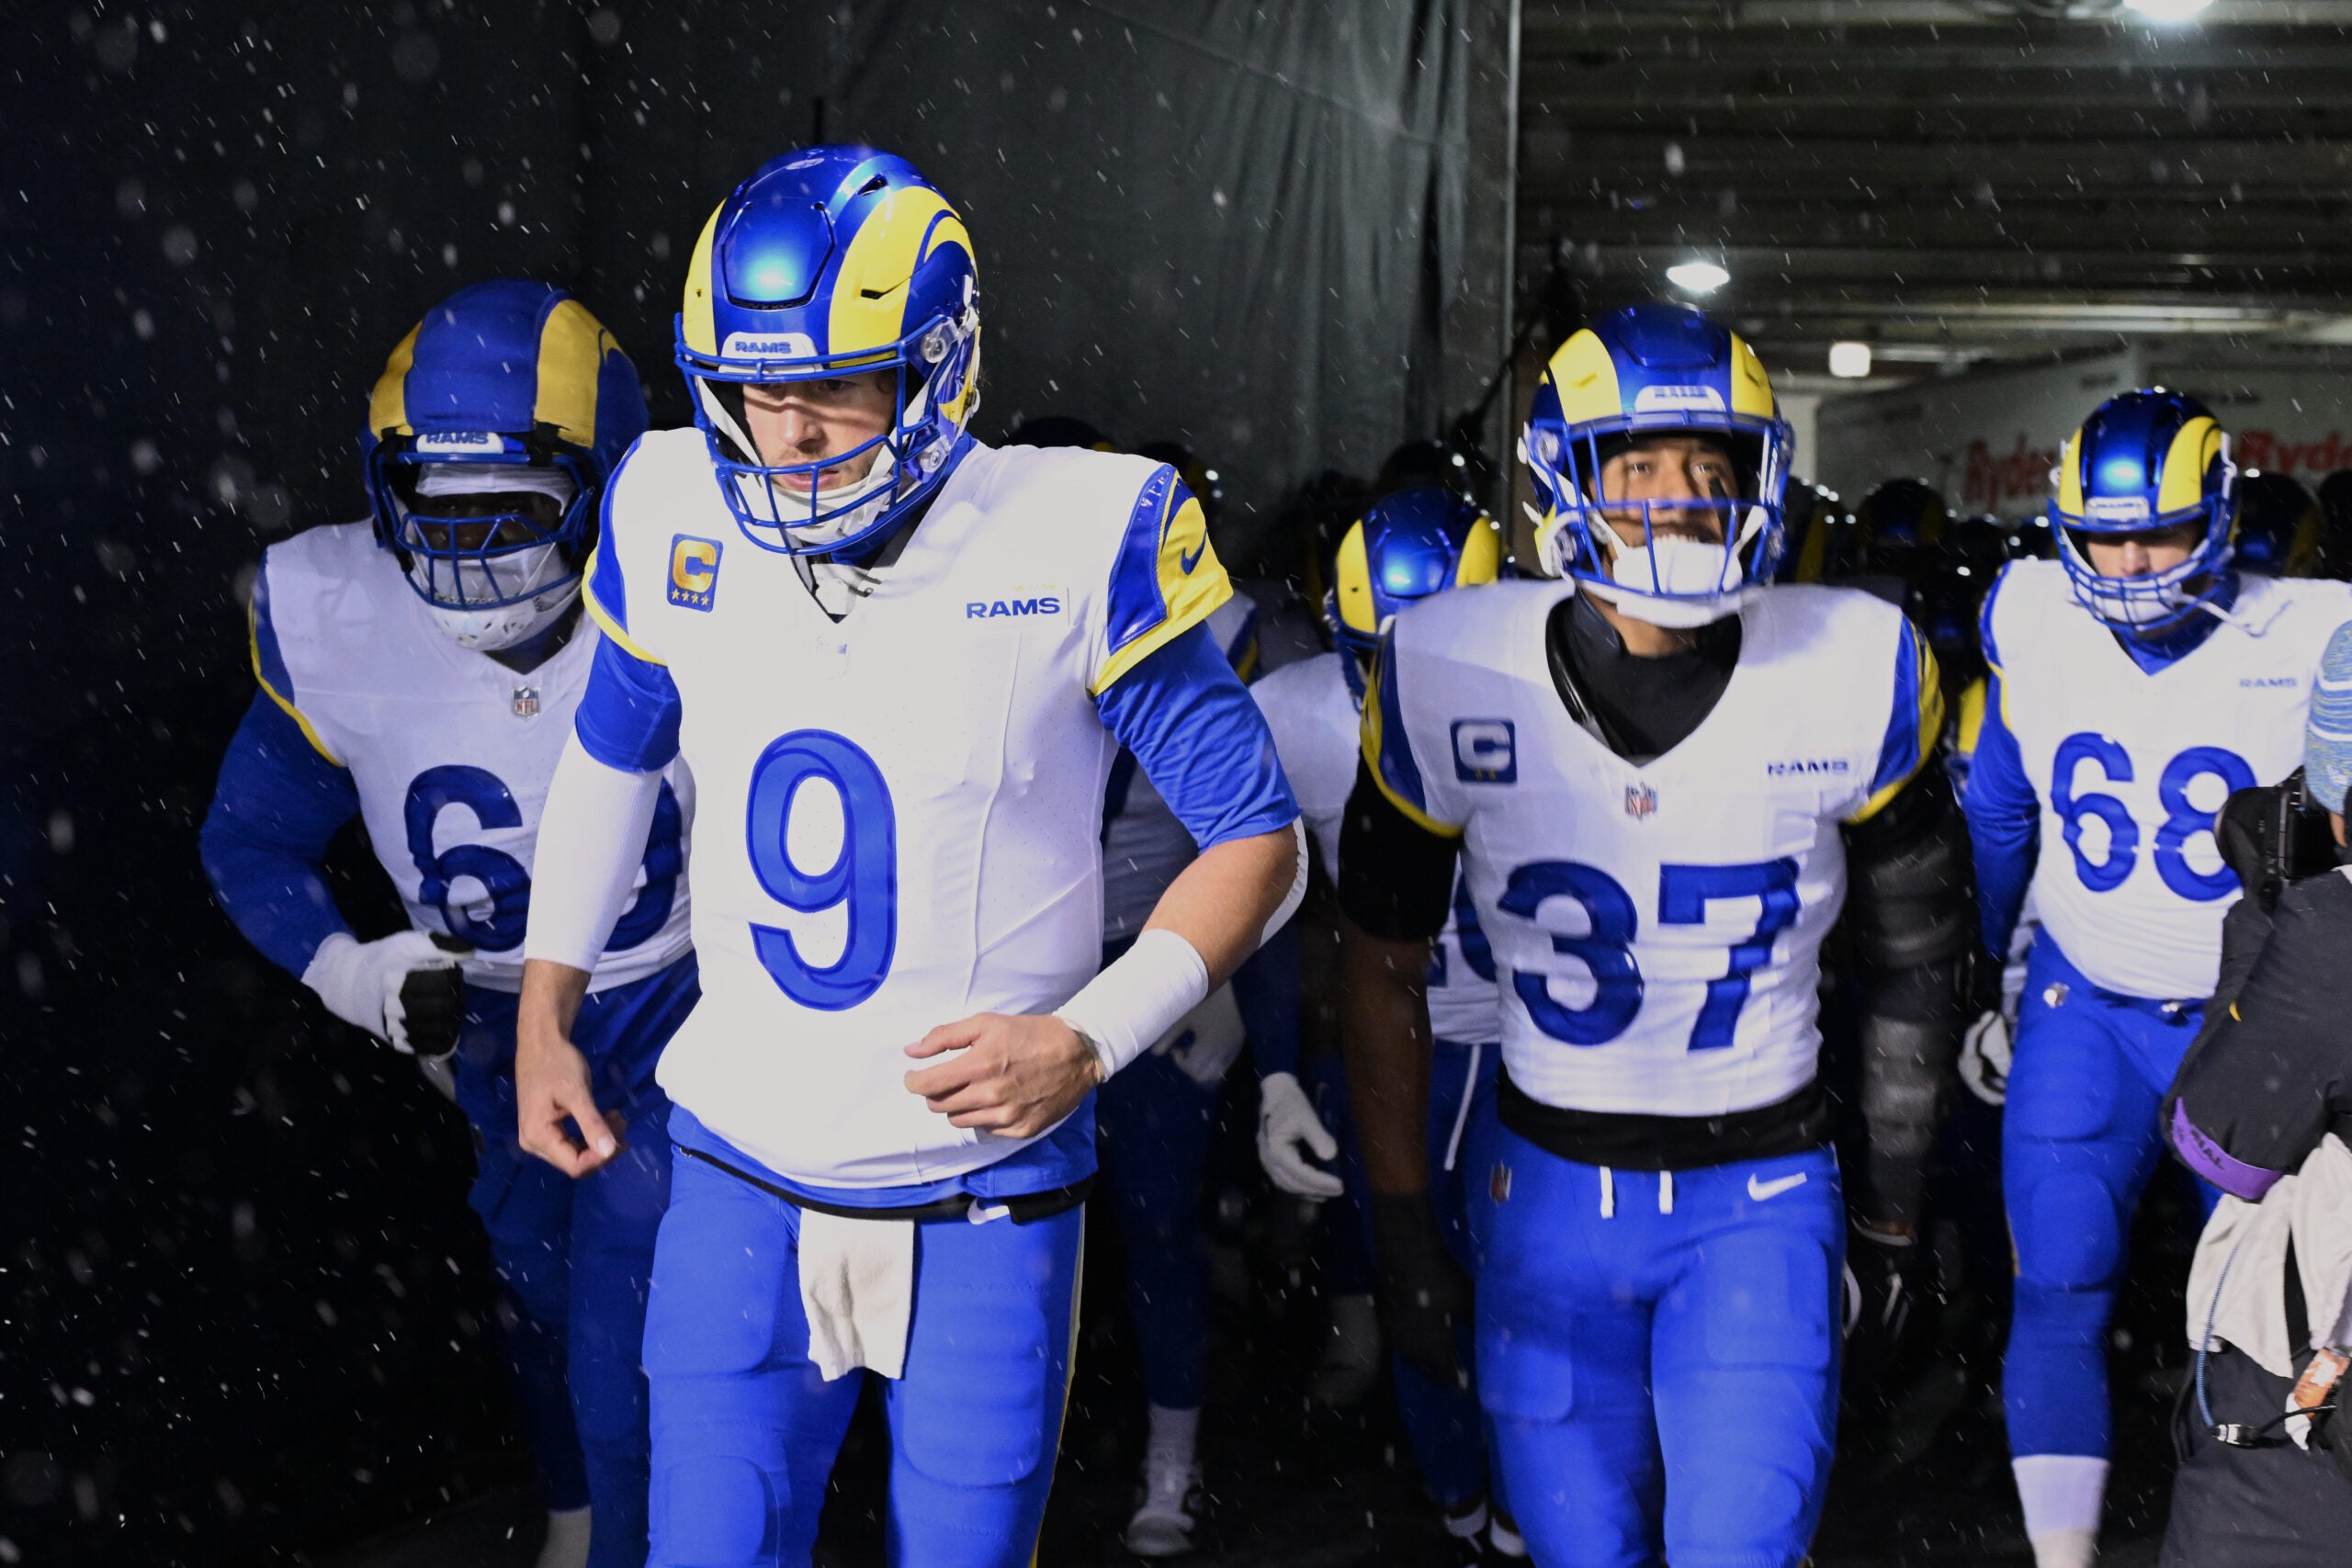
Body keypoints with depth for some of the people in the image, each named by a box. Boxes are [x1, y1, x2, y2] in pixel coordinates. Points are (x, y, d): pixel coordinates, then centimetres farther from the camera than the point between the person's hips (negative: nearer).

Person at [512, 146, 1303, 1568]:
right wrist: (545, 1012, 13)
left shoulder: (1080, 539, -14)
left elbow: (1258, 837, -7)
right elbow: (612, 755, 17)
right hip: (744, 1185, 3)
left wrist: (1089, 1040, -18)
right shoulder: (678, 518, -4)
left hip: (985, 1207, -2)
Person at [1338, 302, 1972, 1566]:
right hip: (1548, 1189, 1)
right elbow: (1385, 965, 2)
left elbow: (1913, 954, 5)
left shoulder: (1857, 674, -10)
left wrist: (1895, 1206, 11)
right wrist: (1401, 1234, 3)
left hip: (1760, 1197, 0)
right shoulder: (1449, 676, -11)